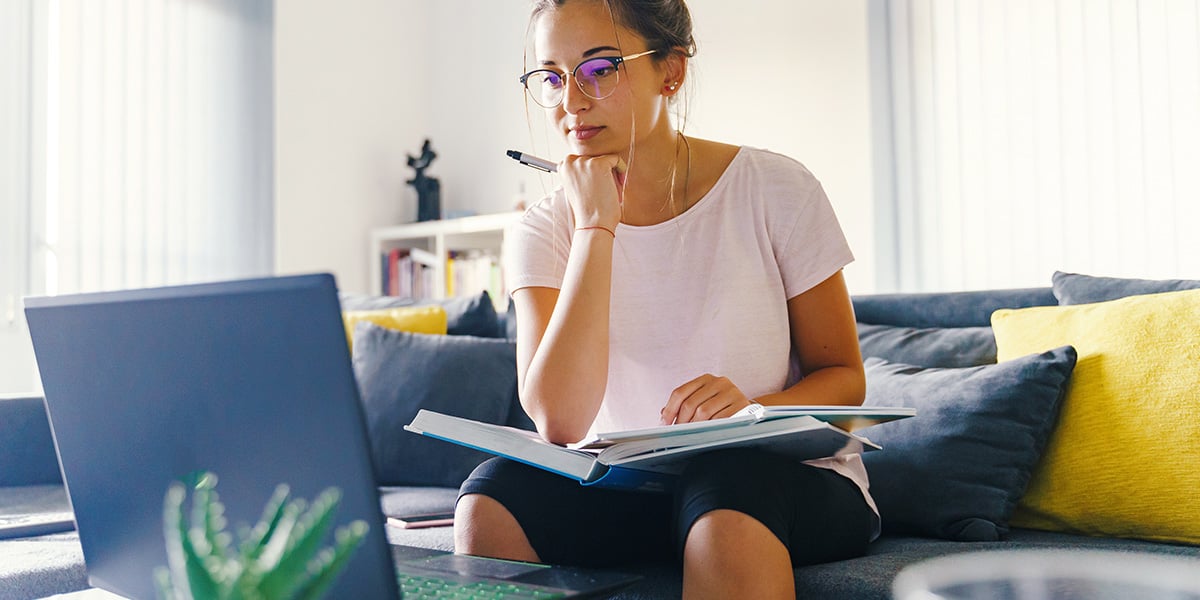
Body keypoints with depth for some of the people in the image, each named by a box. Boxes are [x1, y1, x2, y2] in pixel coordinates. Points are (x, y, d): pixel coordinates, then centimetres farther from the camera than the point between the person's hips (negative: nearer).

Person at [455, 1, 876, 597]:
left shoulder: (773, 189, -6)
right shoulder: (543, 231, -3)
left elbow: (843, 379, 0)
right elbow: (560, 423, -19)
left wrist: (754, 409, -23)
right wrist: (596, 227, -20)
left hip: (787, 475, -2)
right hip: (623, 487, 2)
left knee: (725, 487, -36)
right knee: (490, 499, -25)